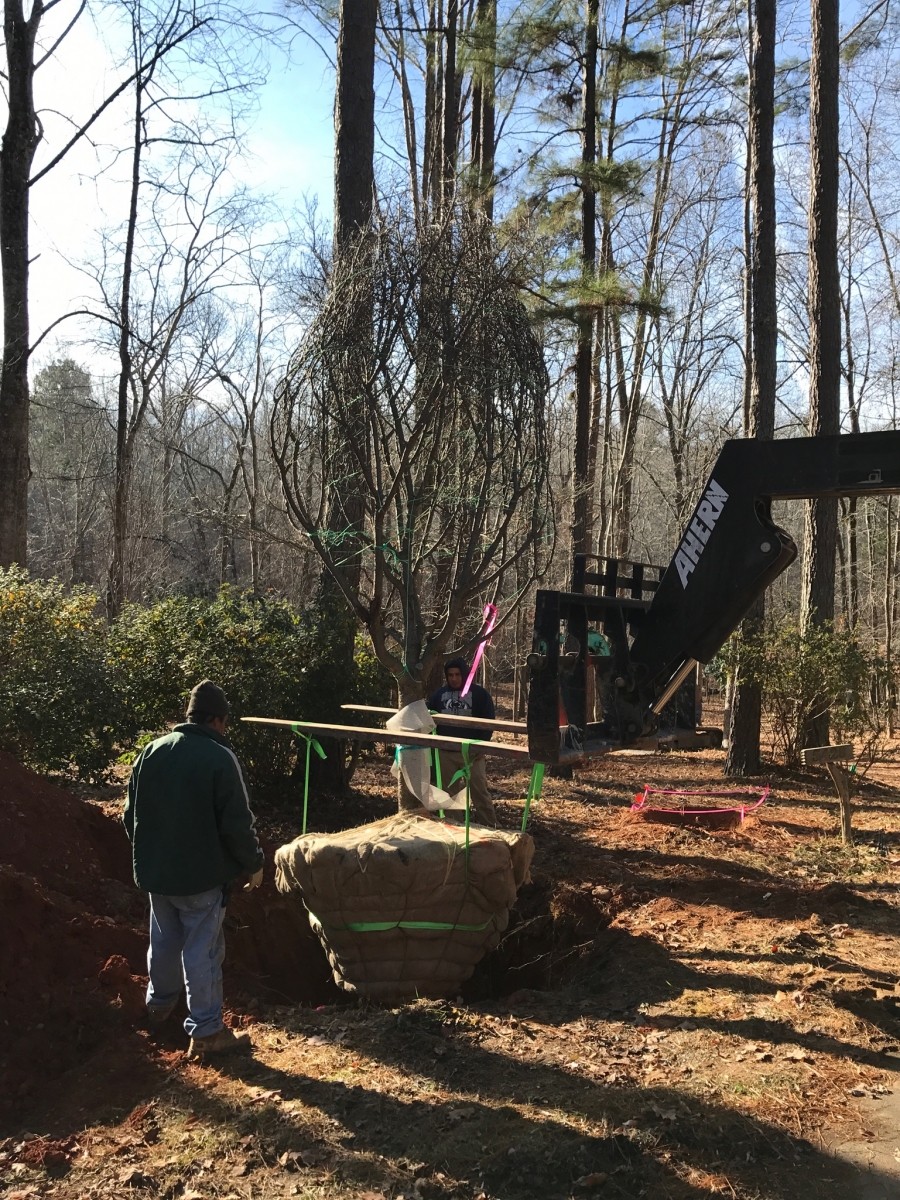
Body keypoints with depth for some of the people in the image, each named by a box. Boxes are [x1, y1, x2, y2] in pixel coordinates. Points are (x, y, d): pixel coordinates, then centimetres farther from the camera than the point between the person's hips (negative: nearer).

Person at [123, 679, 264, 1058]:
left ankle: (159, 1003, 42)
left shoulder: (152, 751, 1)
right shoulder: (220, 758, -17)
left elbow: (131, 813, 9)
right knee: (202, 950, 2)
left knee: (163, 941, 23)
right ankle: (206, 1031, 8)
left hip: (156, 871, 6)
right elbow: (237, 824, -16)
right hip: (202, 874, -6)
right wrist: (254, 863, -1)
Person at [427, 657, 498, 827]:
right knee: (448, 792, 11)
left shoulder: (480, 694, -3)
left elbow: (488, 722, -3)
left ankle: (489, 827, 4)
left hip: (472, 752, -3)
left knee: (479, 791, -3)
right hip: (446, 752, 3)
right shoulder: (439, 694, 7)